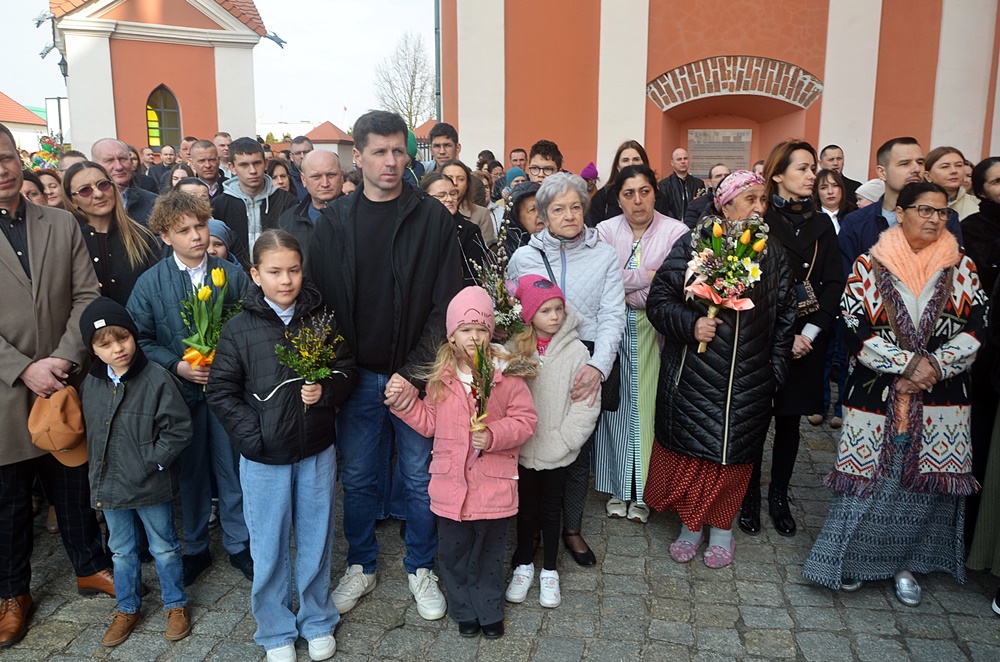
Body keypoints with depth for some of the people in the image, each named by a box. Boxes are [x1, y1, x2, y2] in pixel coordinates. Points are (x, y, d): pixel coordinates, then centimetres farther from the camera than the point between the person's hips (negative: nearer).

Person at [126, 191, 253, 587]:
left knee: (232, 468, 9)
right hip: (181, 391, 0)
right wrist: (178, 366, -14)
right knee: (191, 473, 14)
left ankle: (238, 544, 28)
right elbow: (140, 338, -1)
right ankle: (195, 548, 32)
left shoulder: (233, 275, -3)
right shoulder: (150, 283, -2)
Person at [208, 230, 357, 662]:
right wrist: (252, 436, -14)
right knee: (269, 548, 12)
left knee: (316, 539, 16)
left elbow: (347, 370, 3)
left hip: (317, 451, 2)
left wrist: (326, 390, -17)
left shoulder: (320, 319, -2)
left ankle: (317, 621, 36)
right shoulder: (239, 329, -8)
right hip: (263, 457, -1)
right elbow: (221, 390, -5)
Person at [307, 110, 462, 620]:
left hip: (416, 374, -2)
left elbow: (446, 304, -8)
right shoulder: (334, 220, 3)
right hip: (358, 374, 2)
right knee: (358, 477, 14)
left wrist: (415, 373, -14)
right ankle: (361, 566, 35)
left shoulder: (433, 217, -5)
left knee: (420, 477, 10)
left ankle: (421, 568, 31)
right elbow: (319, 300, 4)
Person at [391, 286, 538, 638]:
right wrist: (403, 400, -2)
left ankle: (490, 611, 38)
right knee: (453, 553, 14)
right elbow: (429, 423, 10)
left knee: (489, 553, 15)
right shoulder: (440, 377, 1)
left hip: (494, 485, -2)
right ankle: (465, 611, 37)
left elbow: (525, 420, -8)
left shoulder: (508, 373, -9)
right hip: (451, 482, 2)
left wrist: (493, 436, -22)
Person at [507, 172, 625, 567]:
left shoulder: (604, 256, 2)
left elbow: (612, 317, -5)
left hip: (586, 368, 0)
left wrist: (598, 366, -19)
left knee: (579, 451, 10)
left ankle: (572, 528, 30)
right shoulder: (524, 257, 5)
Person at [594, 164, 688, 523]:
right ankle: (617, 487, 21)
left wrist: (624, 289, -12)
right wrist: (645, 276, -15)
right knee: (616, 404, 7)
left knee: (647, 406, 1)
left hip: (653, 331, -2)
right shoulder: (606, 230, 4)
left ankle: (643, 490, 17)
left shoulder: (676, 232, -4)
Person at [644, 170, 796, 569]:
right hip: (693, 375, -2)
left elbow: (785, 313, 8)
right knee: (688, 448, 7)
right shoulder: (692, 247, -5)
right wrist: (691, 323, -21)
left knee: (733, 453, 10)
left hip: (748, 380, 2)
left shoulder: (772, 254, 5)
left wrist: (776, 367, 4)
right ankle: (690, 524, 28)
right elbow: (658, 299, -5)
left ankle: (721, 528, 30)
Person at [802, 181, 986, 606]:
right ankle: (851, 556, 21)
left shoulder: (961, 267, 6)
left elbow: (976, 327, 1)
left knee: (928, 480, 7)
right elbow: (856, 329, -8)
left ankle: (906, 564, 25)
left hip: (941, 397, 3)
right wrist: (908, 364, -15)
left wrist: (936, 365, -13)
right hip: (877, 393, -2)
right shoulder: (869, 266, -2)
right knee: (868, 477, 3)